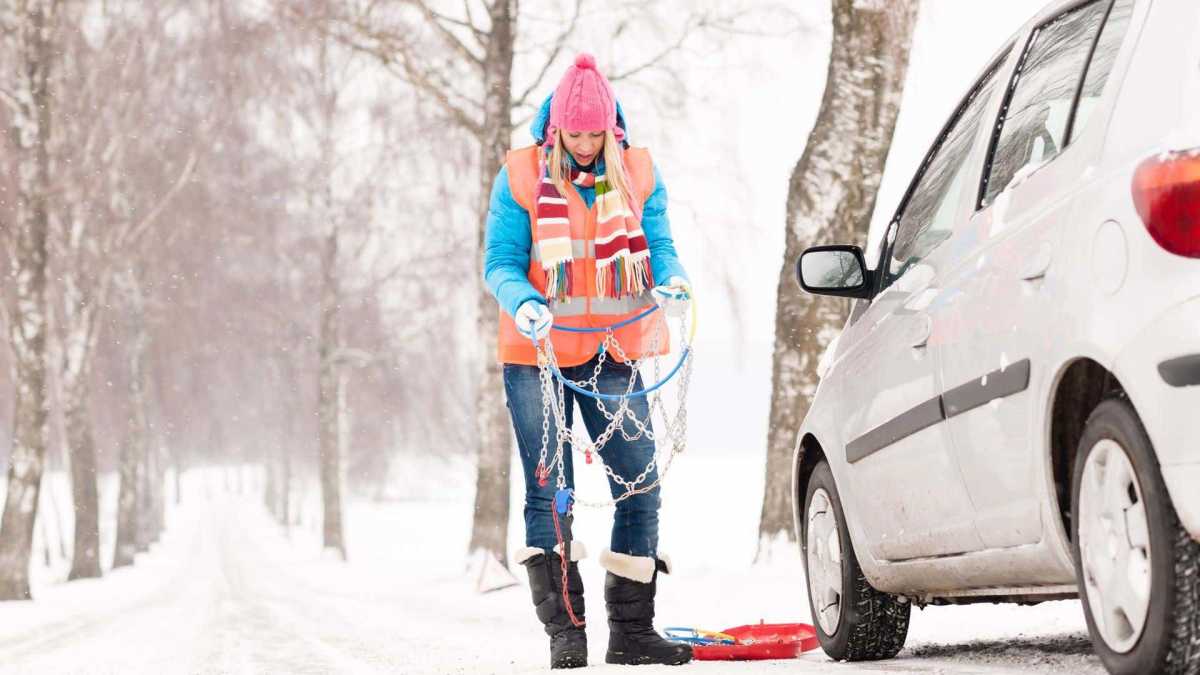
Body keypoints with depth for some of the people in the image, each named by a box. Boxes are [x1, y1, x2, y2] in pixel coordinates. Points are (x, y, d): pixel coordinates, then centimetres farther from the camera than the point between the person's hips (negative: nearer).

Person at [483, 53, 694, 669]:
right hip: (538, 355, -2)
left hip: (614, 356, 2)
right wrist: (522, 303, -23)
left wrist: (671, 279, -19)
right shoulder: (521, 177, -2)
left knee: (640, 488, -1)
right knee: (550, 495, -2)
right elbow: (500, 262, -3)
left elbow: (657, 244, 4)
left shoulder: (638, 174, 4)